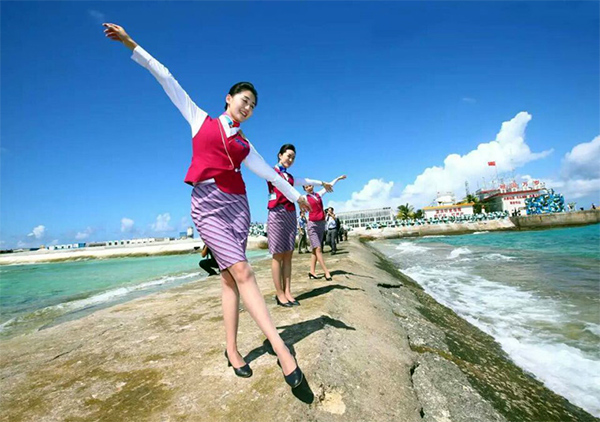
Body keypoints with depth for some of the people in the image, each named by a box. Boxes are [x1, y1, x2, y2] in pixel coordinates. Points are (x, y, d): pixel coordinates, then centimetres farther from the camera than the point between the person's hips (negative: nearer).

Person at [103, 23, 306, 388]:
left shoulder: (245, 145, 18)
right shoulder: (200, 119, 15)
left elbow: (269, 172, 23)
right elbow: (167, 80, 16)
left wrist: (296, 195, 26)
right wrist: (131, 45, 17)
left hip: (237, 205, 4)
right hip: (206, 203, -3)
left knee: (230, 277, 1)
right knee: (242, 271, -15)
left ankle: (232, 350, 10)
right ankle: (282, 350, -15)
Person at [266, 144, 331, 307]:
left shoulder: (290, 177, 23)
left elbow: (305, 181, 34)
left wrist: (322, 183, 46)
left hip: (290, 214, 6)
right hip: (277, 213, -6)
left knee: (288, 255, 2)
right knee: (278, 255, -6)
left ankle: (287, 292, 6)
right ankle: (279, 294, -2)